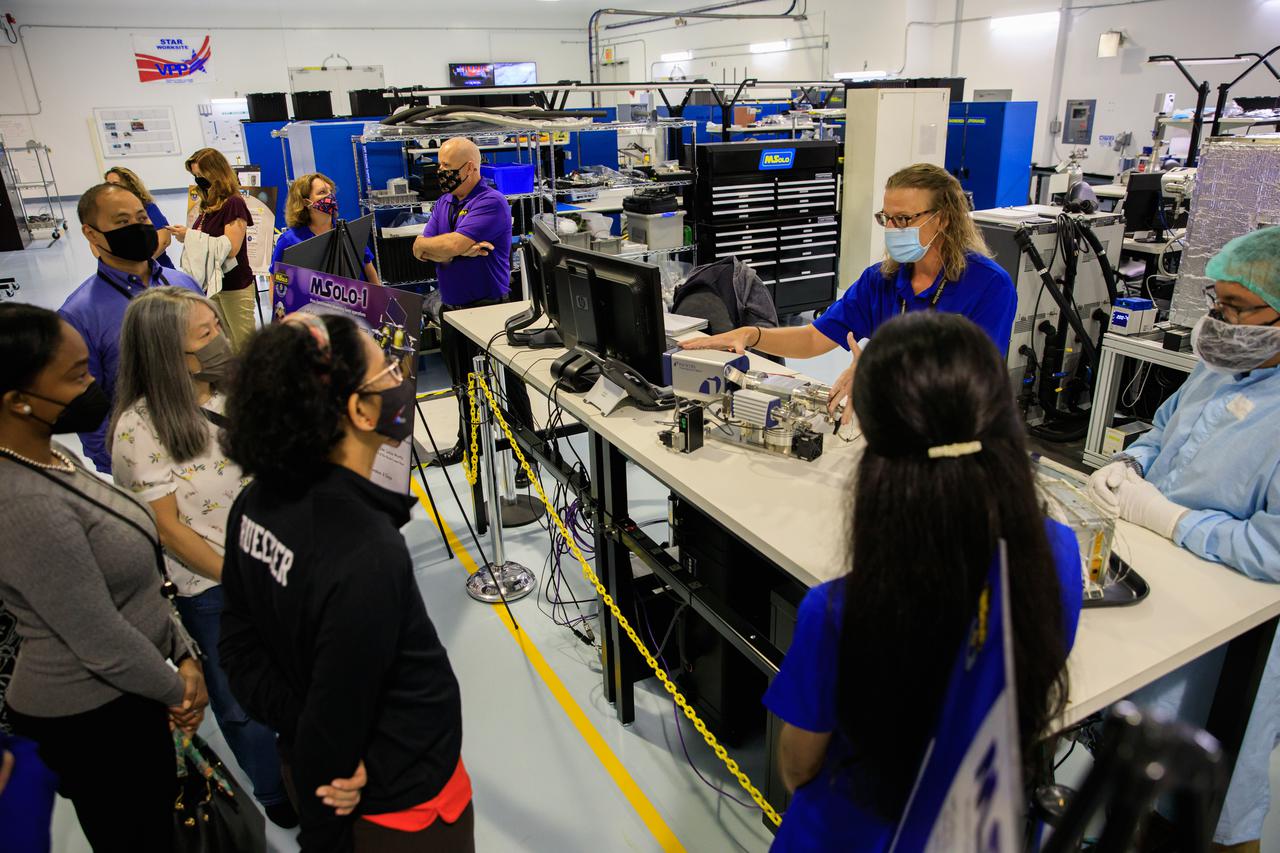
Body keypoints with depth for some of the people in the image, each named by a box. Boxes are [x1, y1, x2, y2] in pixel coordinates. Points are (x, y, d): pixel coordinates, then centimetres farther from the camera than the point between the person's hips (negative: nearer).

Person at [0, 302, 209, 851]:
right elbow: (103, 642, -25)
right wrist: (176, 690, -8)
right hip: (91, 719, -8)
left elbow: (138, 578, 6)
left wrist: (183, 657, 2)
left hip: (127, 695, 8)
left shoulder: (53, 460, 0)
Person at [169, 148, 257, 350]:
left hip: (235, 286, -7)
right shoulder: (208, 206, 8)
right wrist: (186, 237, -2)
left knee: (243, 344, 1)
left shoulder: (233, 204, -14)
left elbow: (230, 249, -20)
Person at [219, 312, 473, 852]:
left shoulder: (257, 504, -10)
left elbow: (239, 646, -2)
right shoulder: (365, 556, -35)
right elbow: (333, 717, -27)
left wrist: (294, 727, -7)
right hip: (403, 808, -7)